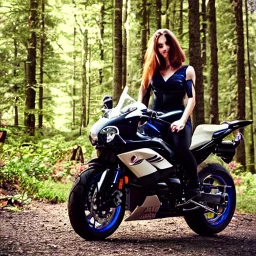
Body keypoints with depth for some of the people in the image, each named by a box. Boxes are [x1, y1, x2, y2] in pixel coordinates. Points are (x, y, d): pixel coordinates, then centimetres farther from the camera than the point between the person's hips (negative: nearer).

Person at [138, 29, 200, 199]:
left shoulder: (187, 70, 11)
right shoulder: (152, 69, 20)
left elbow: (191, 98, 0)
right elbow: (143, 95, 19)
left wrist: (182, 120, -16)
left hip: (178, 118, -3)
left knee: (182, 149, -34)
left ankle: (195, 187, -14)